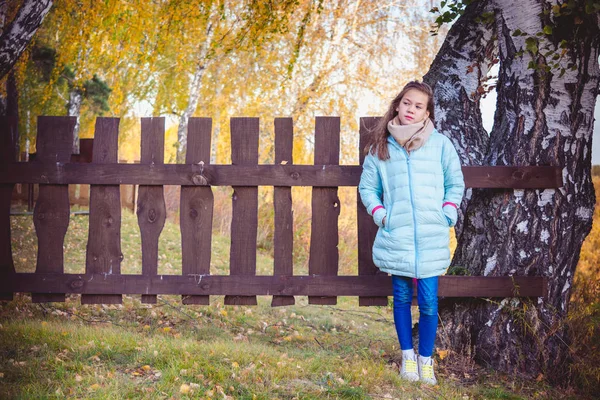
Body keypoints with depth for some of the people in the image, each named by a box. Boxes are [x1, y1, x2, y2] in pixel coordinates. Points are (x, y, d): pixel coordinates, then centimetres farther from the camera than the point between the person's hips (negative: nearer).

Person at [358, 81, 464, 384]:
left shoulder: (441, 144, 1)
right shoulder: (381, 147, 5)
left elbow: (456, 184, 9)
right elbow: (367, 187, 13)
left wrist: (447, 216, -1)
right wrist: (380, 214, 1)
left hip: (431, 239, -1)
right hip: (395, 237, 1)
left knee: (428, 301, -1)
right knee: (402, 298, 10)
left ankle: (426, 358, 15)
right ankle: (407, 356, 25)